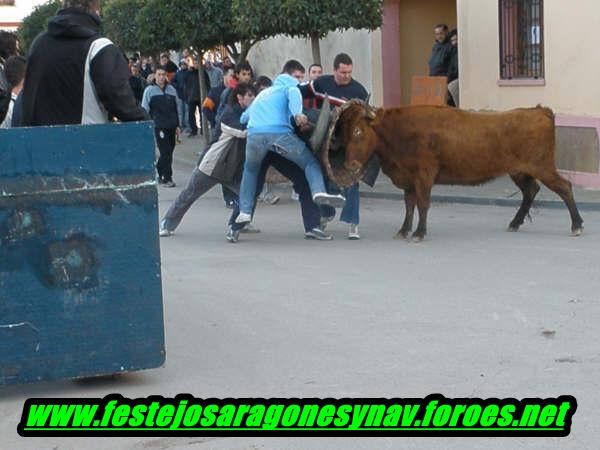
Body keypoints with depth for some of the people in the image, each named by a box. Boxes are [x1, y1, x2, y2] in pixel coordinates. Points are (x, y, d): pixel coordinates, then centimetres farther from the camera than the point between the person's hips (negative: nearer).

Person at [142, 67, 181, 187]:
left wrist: (177, 125, 18)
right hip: (159, 126, -5)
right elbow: (144, 109, 1)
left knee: (168, 152, 8)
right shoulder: (150, 90, -1)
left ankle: (160, 174, 22)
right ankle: (167, 178, -6)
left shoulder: (171, 89, 12)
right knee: (165, 152, -10)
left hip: (171, 126, 5)